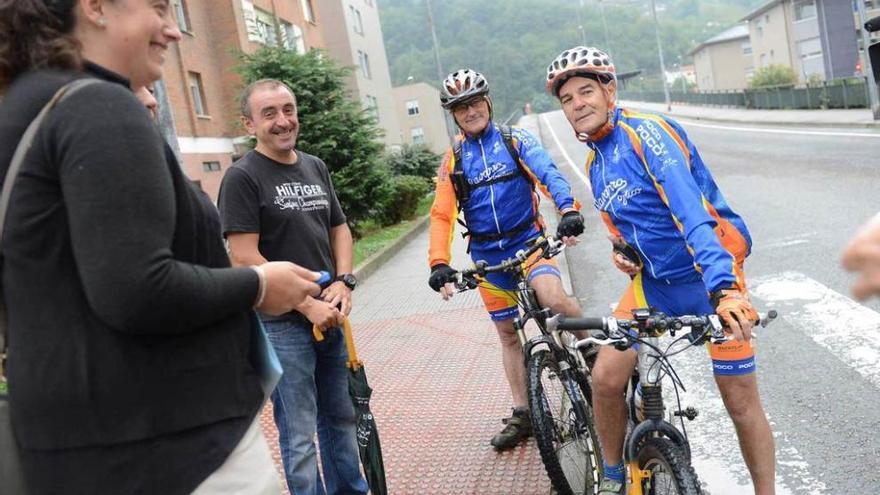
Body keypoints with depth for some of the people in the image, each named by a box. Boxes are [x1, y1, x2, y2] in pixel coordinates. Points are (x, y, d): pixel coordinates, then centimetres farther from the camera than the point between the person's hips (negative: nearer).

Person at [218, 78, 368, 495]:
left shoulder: (316, 167, 10)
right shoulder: (243, 177, -10)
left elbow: (340, 228, 16)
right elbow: (244, 258, -16)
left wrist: (344, 282, -1)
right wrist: (308, 306, -16)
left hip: (331, 316, 7)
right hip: (282, 324, -6)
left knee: (341, 418, 19)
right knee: (300, 435, 1)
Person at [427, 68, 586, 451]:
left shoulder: (516, 140, -1)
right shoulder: (453, 159, 4)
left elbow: (549, 174, -16)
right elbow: (442, 215, -3)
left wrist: (569, 211, -35)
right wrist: (439, 263, -17)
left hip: (527, 240, -3)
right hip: (487, 254, 3)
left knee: (554, 299, -30)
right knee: (508, 334, 10)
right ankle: (522, 413, 22)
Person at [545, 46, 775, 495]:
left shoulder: (646, 133, -18)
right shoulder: (595, 163, 7)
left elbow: (693, 212, -31)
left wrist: (723, 287, -42)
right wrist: (621, 249, -2)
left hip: (711, 275, -6)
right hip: (655, 281, 6)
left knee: (740, 400, -1)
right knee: (606, 376, -5)